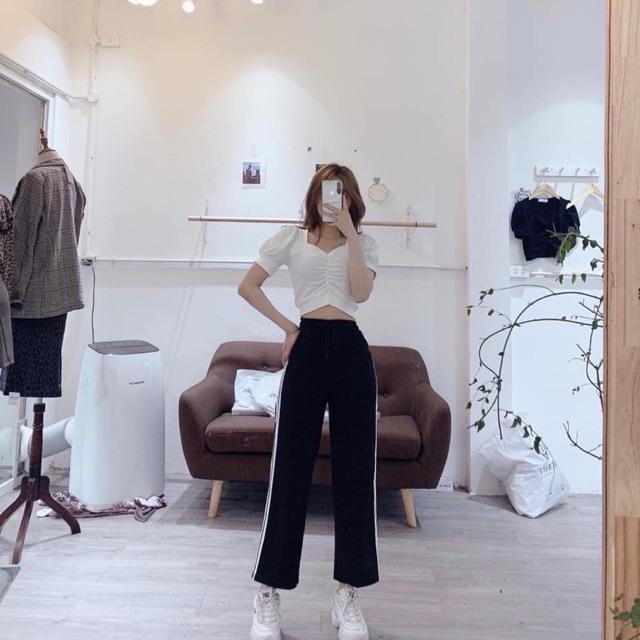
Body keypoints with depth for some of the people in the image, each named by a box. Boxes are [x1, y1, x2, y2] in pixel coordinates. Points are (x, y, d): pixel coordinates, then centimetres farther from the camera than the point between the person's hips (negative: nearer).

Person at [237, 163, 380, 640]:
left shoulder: (364, 243, 12)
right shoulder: (291, 238, 11)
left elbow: (361, 291, -6)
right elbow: (248, 286, 9)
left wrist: (349, 232, -6)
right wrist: (287, 326, 3)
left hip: (351, 351, 1)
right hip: (307, 349, -1)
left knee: (355, 471, 3)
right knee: (290, 470, 0)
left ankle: (347, 595, 18)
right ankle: (269, 593, 13)